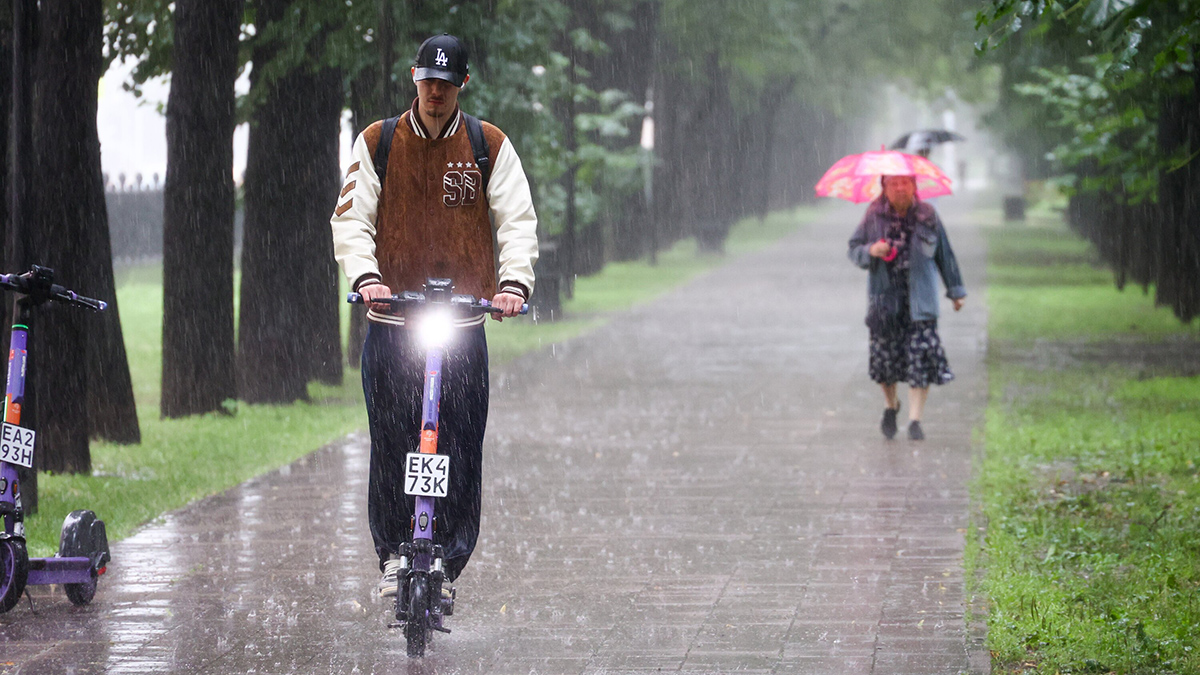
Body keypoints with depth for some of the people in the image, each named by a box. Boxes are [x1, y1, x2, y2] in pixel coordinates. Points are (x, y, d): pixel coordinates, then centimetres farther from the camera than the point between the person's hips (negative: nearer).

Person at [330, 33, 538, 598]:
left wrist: (514, 281, -17)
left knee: (461, 447, -4)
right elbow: (351, 218, 1)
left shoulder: (490, 147, 5)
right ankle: (393, 554, 11)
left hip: (463, 318, 0)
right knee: (390, 442, -2)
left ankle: (448, 561, 4)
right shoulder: (377, 143, 5)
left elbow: (517, 220, 1)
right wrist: (365, 276, -18)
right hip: (390, 319, 0)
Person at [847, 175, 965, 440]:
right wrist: (870, 251, -17)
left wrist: (955, 290, 14)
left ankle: (915, 419, -6)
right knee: (885, 357, 5)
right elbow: (854, 250, 6)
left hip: (920, 300, -1)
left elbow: (945, 254, 12)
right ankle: (891, 406, 33)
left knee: (921, 358, -11)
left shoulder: (927, 216, 3)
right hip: (884, 298, 1)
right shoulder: (874, 216, 2)